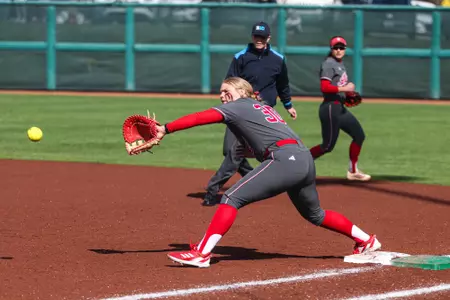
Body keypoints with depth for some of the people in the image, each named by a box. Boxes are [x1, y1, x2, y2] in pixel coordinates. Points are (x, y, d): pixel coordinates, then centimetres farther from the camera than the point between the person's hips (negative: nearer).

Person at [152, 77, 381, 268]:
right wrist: (251, 149, 18)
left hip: (285, 160, -9)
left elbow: (198, 118, -3)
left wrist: (165, 129, -5)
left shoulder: (238, 107, 7)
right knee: (314, 214, 30)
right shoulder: (264, 107, 31)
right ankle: (366, 240, 38)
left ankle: (201, 254, -23)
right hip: (306, 159, 9)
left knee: (232, 198, -11)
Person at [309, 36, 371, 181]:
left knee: (359, 135, 14)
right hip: (330, 108, -10)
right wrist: (345, 88, -21)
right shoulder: (329, 64, -13)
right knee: (328, 145, -9)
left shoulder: (340, 64, 15)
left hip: (340, 108, 10)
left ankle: (353, 171, 23)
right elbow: (325, 87, -24)